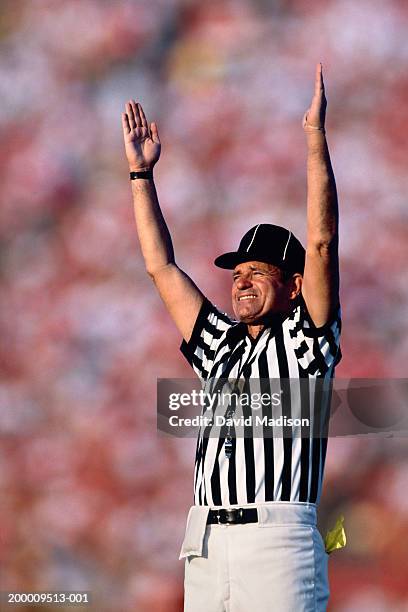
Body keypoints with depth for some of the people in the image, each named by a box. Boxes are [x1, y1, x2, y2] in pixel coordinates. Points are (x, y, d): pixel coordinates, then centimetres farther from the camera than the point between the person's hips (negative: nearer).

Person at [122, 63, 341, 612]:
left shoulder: (303, 338, 9)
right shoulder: (220, 346, 25)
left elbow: (322, 244, -2)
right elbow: (162, 268, 27)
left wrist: (316, 135, -5)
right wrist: (141, 173, 27)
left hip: (279, 542, -6)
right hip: (204, 542, 6)